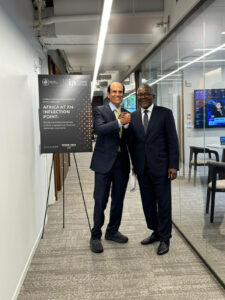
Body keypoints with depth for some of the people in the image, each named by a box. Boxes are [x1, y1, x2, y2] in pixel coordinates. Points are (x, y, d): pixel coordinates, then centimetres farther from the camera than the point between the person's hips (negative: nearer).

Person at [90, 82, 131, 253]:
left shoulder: (126, 114, 12)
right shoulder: (100, 111, -1)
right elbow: (99, 129, -21)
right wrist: (120, 122, -25)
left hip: (121, 162, 5)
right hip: (105, 162, -5)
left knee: (118, 199, 14)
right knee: (100, 201, 0)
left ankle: (112, 231, 31)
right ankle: (96, 236, 14)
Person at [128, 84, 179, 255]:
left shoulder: (165, 113, -2)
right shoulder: (133, 117, 9)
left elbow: (172, 140, -5)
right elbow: (131, 142, 11)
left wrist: (173, 165, -11)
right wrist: (134, 164, 7)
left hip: (160, 166, -4)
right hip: (142, 168, 4)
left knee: (163, 203, 3)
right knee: (148, 203, 14)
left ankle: (165, 238, 18)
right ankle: (156, 232, 31)